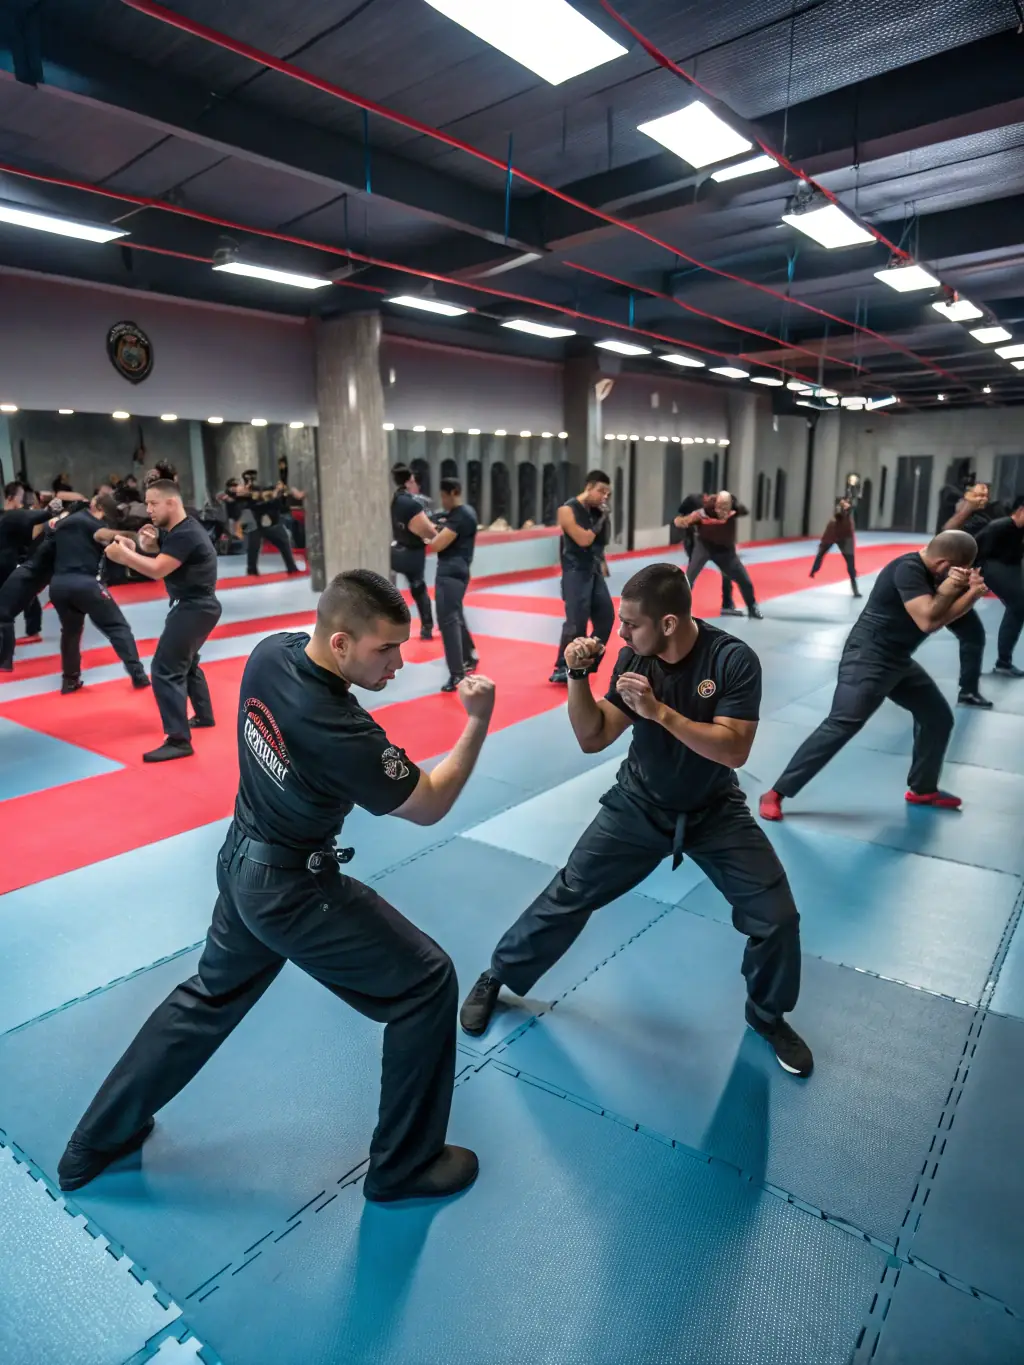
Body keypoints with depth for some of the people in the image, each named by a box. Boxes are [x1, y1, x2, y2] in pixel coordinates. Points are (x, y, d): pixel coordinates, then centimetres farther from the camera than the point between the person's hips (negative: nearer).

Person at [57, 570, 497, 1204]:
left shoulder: (272, 652, -11)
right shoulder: (341, 732, -33)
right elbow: (429, 807, -18)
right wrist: (479, 722, -19)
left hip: (244, 863, 8)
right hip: (295, 890, -8)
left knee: (214, 994, 29)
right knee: (426, 983, 5)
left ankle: (97, 1142, 45)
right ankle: (403, 1165, 21)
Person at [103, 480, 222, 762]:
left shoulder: (185, 534, -20)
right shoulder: (177, 531, 13)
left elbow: (158, 570, -26)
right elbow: (162, 562, 13)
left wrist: (123, 554, -19)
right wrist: (147, 548, -6)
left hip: (193, 609, -11)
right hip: (197, 606, 11)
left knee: (165, 669, -14)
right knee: (186, 662, 28)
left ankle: (179, 740, -15)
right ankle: (204, 716, 43)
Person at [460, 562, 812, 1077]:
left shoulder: (733, 660, -23)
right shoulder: (634, 659, -15)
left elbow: (734, 749, -30)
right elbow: (592, 739, -11)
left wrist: (659, 711, -37)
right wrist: (577, 677, -26)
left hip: (714, 811, -1)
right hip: (638, 806, 1)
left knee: (777, 917, -3)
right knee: (567, 897, 3)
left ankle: (768, 1016, 27)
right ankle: (497, 978, 25)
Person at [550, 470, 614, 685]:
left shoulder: (595, 511, 10)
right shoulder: (568, 510, -11)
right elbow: (583, 540, -20)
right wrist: (601, 519, -13)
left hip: (594, 572, 8)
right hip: (575, 573, -8)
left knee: (606, 616, 10)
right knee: (576, 623, -11)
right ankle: (561, 670, 0)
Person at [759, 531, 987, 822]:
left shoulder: (930, 571, 8)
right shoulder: (908, 569, -21)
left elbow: (946, 613, 12)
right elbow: (928, 621, -27)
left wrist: (971, 592, -6)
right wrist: (948, 589, -14)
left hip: (897, 660, 10)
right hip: (868, 659, -10)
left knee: (938, 717, 16)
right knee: (840, 726, -17)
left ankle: (922, 789, 33)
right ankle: (776, 794, -14)